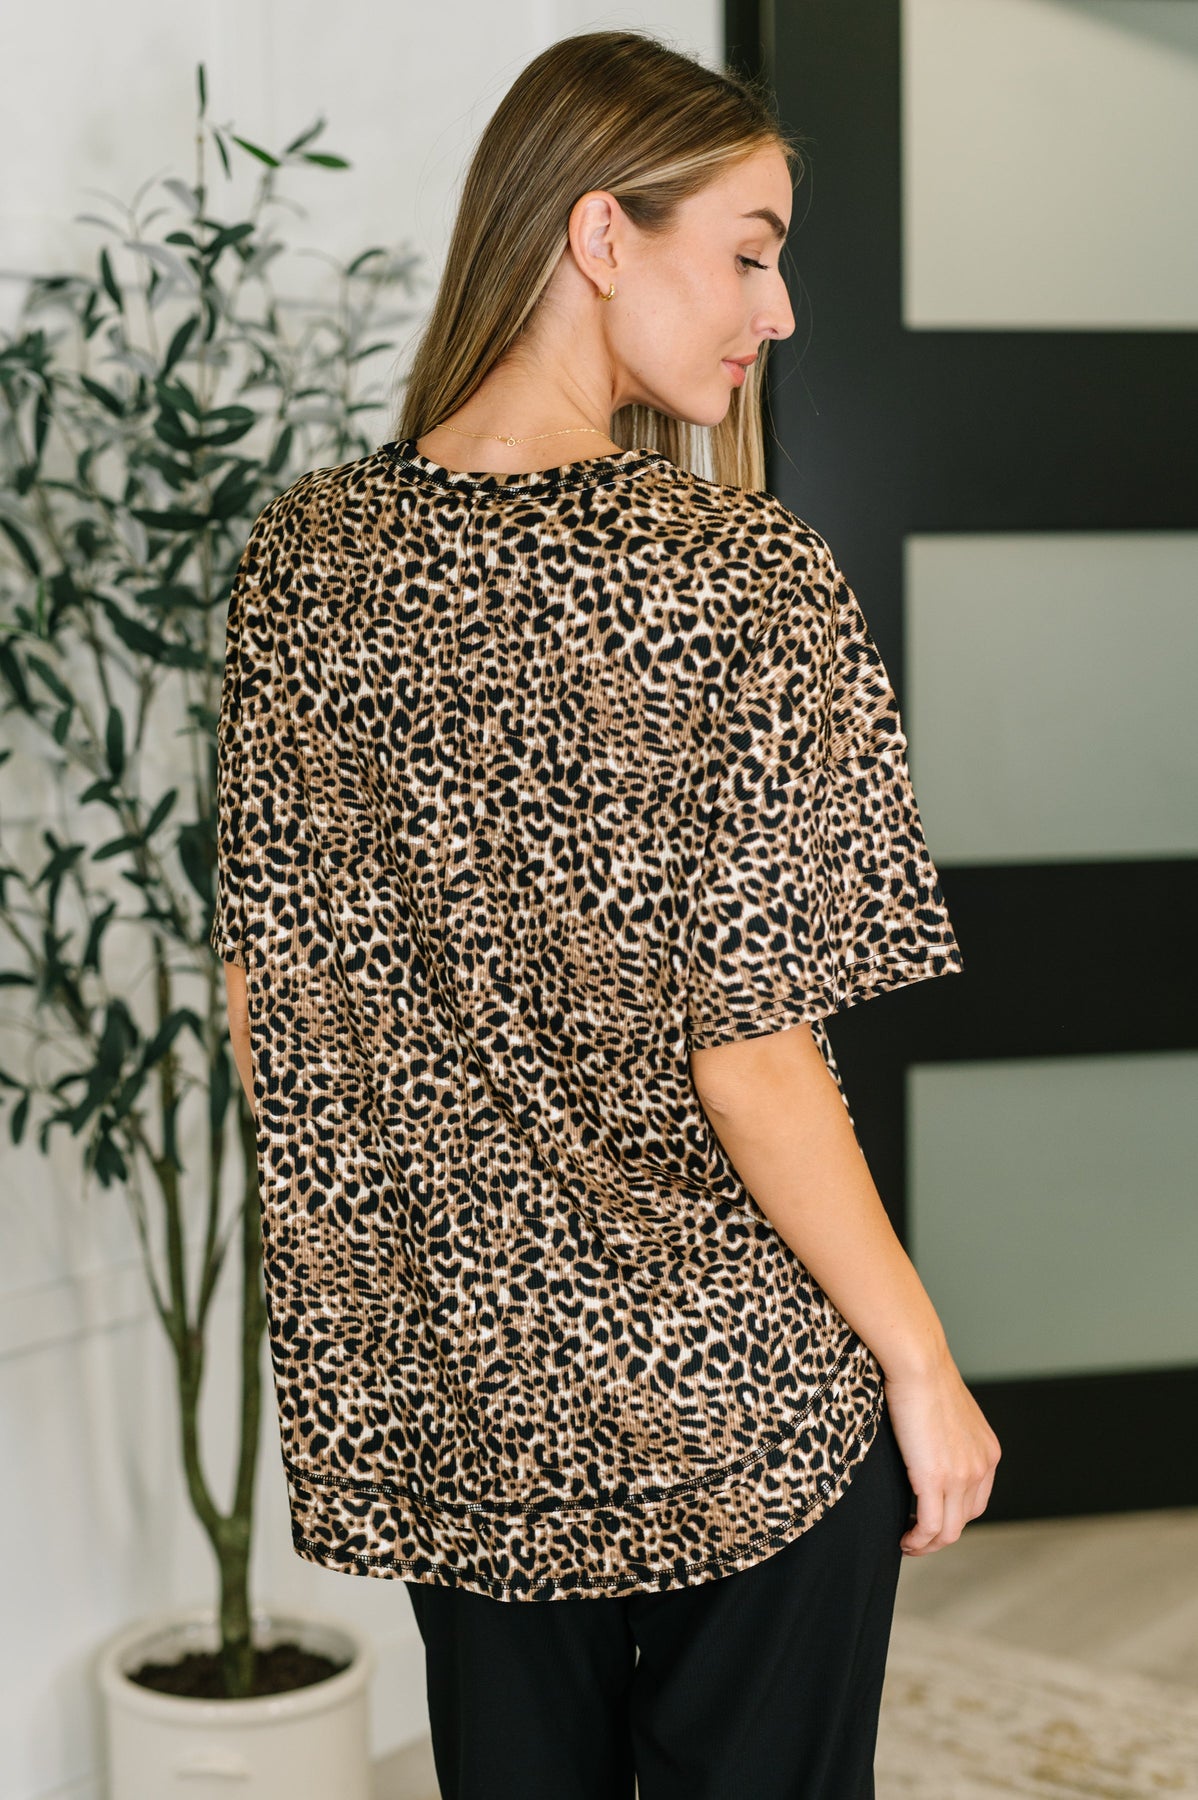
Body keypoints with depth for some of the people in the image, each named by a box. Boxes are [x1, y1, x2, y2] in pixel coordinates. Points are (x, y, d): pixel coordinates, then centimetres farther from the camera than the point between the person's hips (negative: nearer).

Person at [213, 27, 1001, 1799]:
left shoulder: (301, 553, -4)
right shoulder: (745, 587, -20)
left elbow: (262, 993, 1)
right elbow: (749, 1059, -20)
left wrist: (370, 1274, 15)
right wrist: (924, 1367, -7)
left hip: (433, 1385, 5)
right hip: (736, 1394, -4)